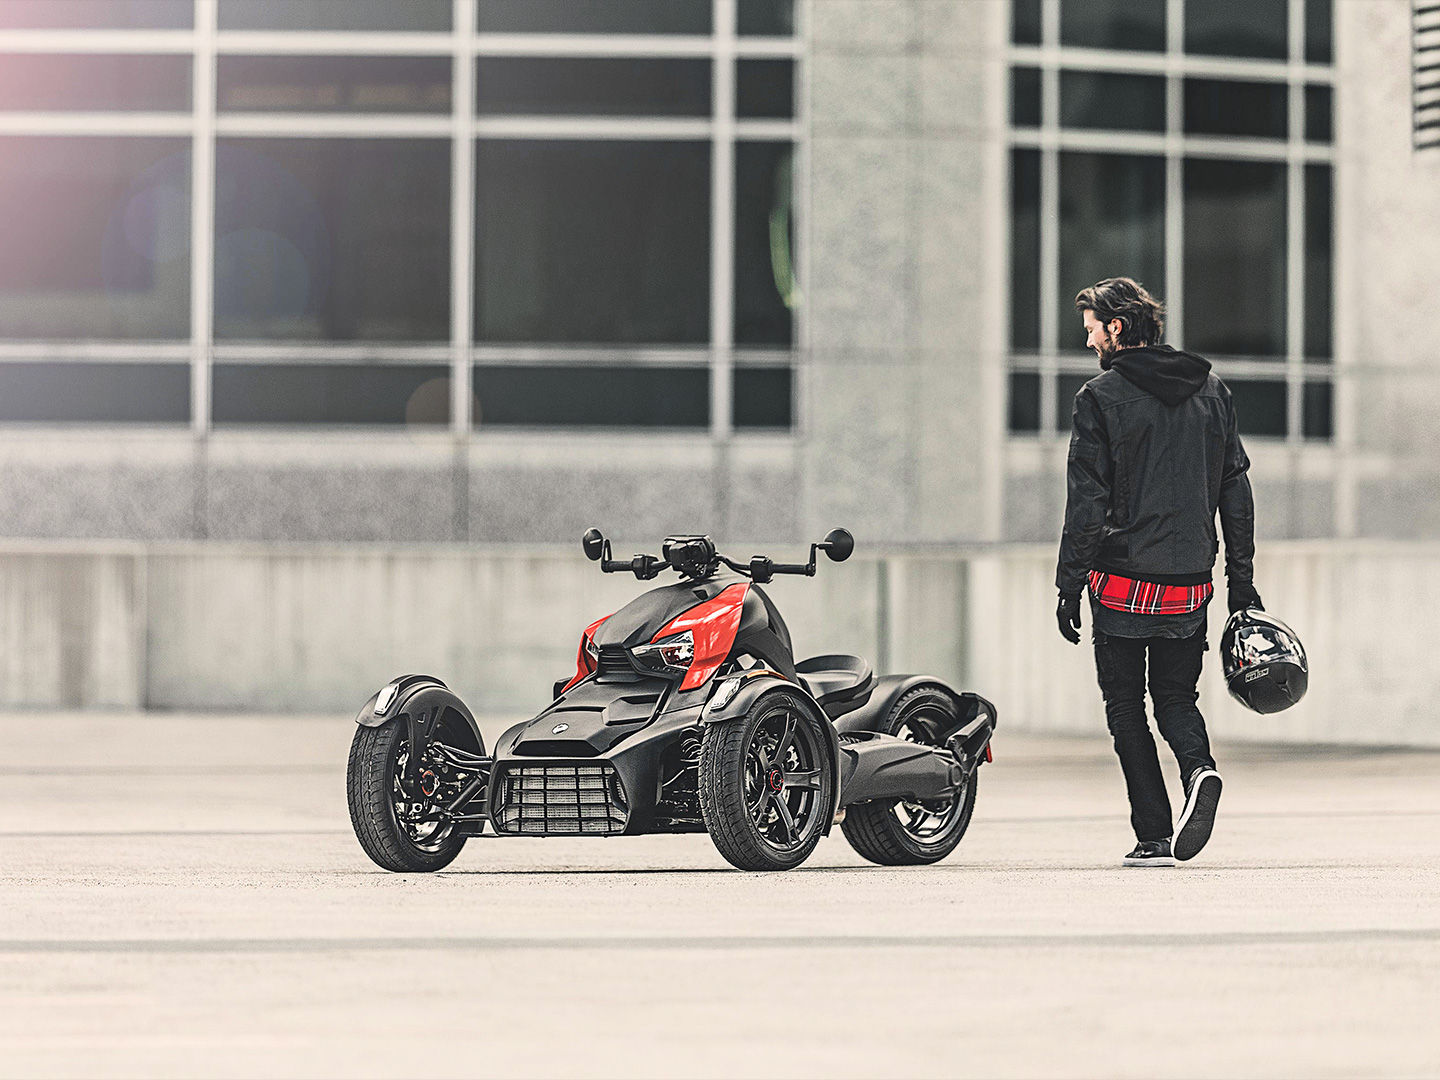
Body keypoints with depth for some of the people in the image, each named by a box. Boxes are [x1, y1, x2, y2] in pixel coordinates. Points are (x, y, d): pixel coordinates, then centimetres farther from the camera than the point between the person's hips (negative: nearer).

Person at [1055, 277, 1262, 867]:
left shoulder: (1101, 397, -7)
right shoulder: (1212, 391, 8)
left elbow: (1086, 503, -10)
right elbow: (1236, 492, 10)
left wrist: (1070, 586, -6)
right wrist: (1242, 581, 14)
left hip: (1123, 581, -4)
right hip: (1190, 586, 4)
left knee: (1126, 709, 7)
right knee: (1176, 697, 17)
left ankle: (1154, 835, -1)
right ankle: (1200, 769, -14)